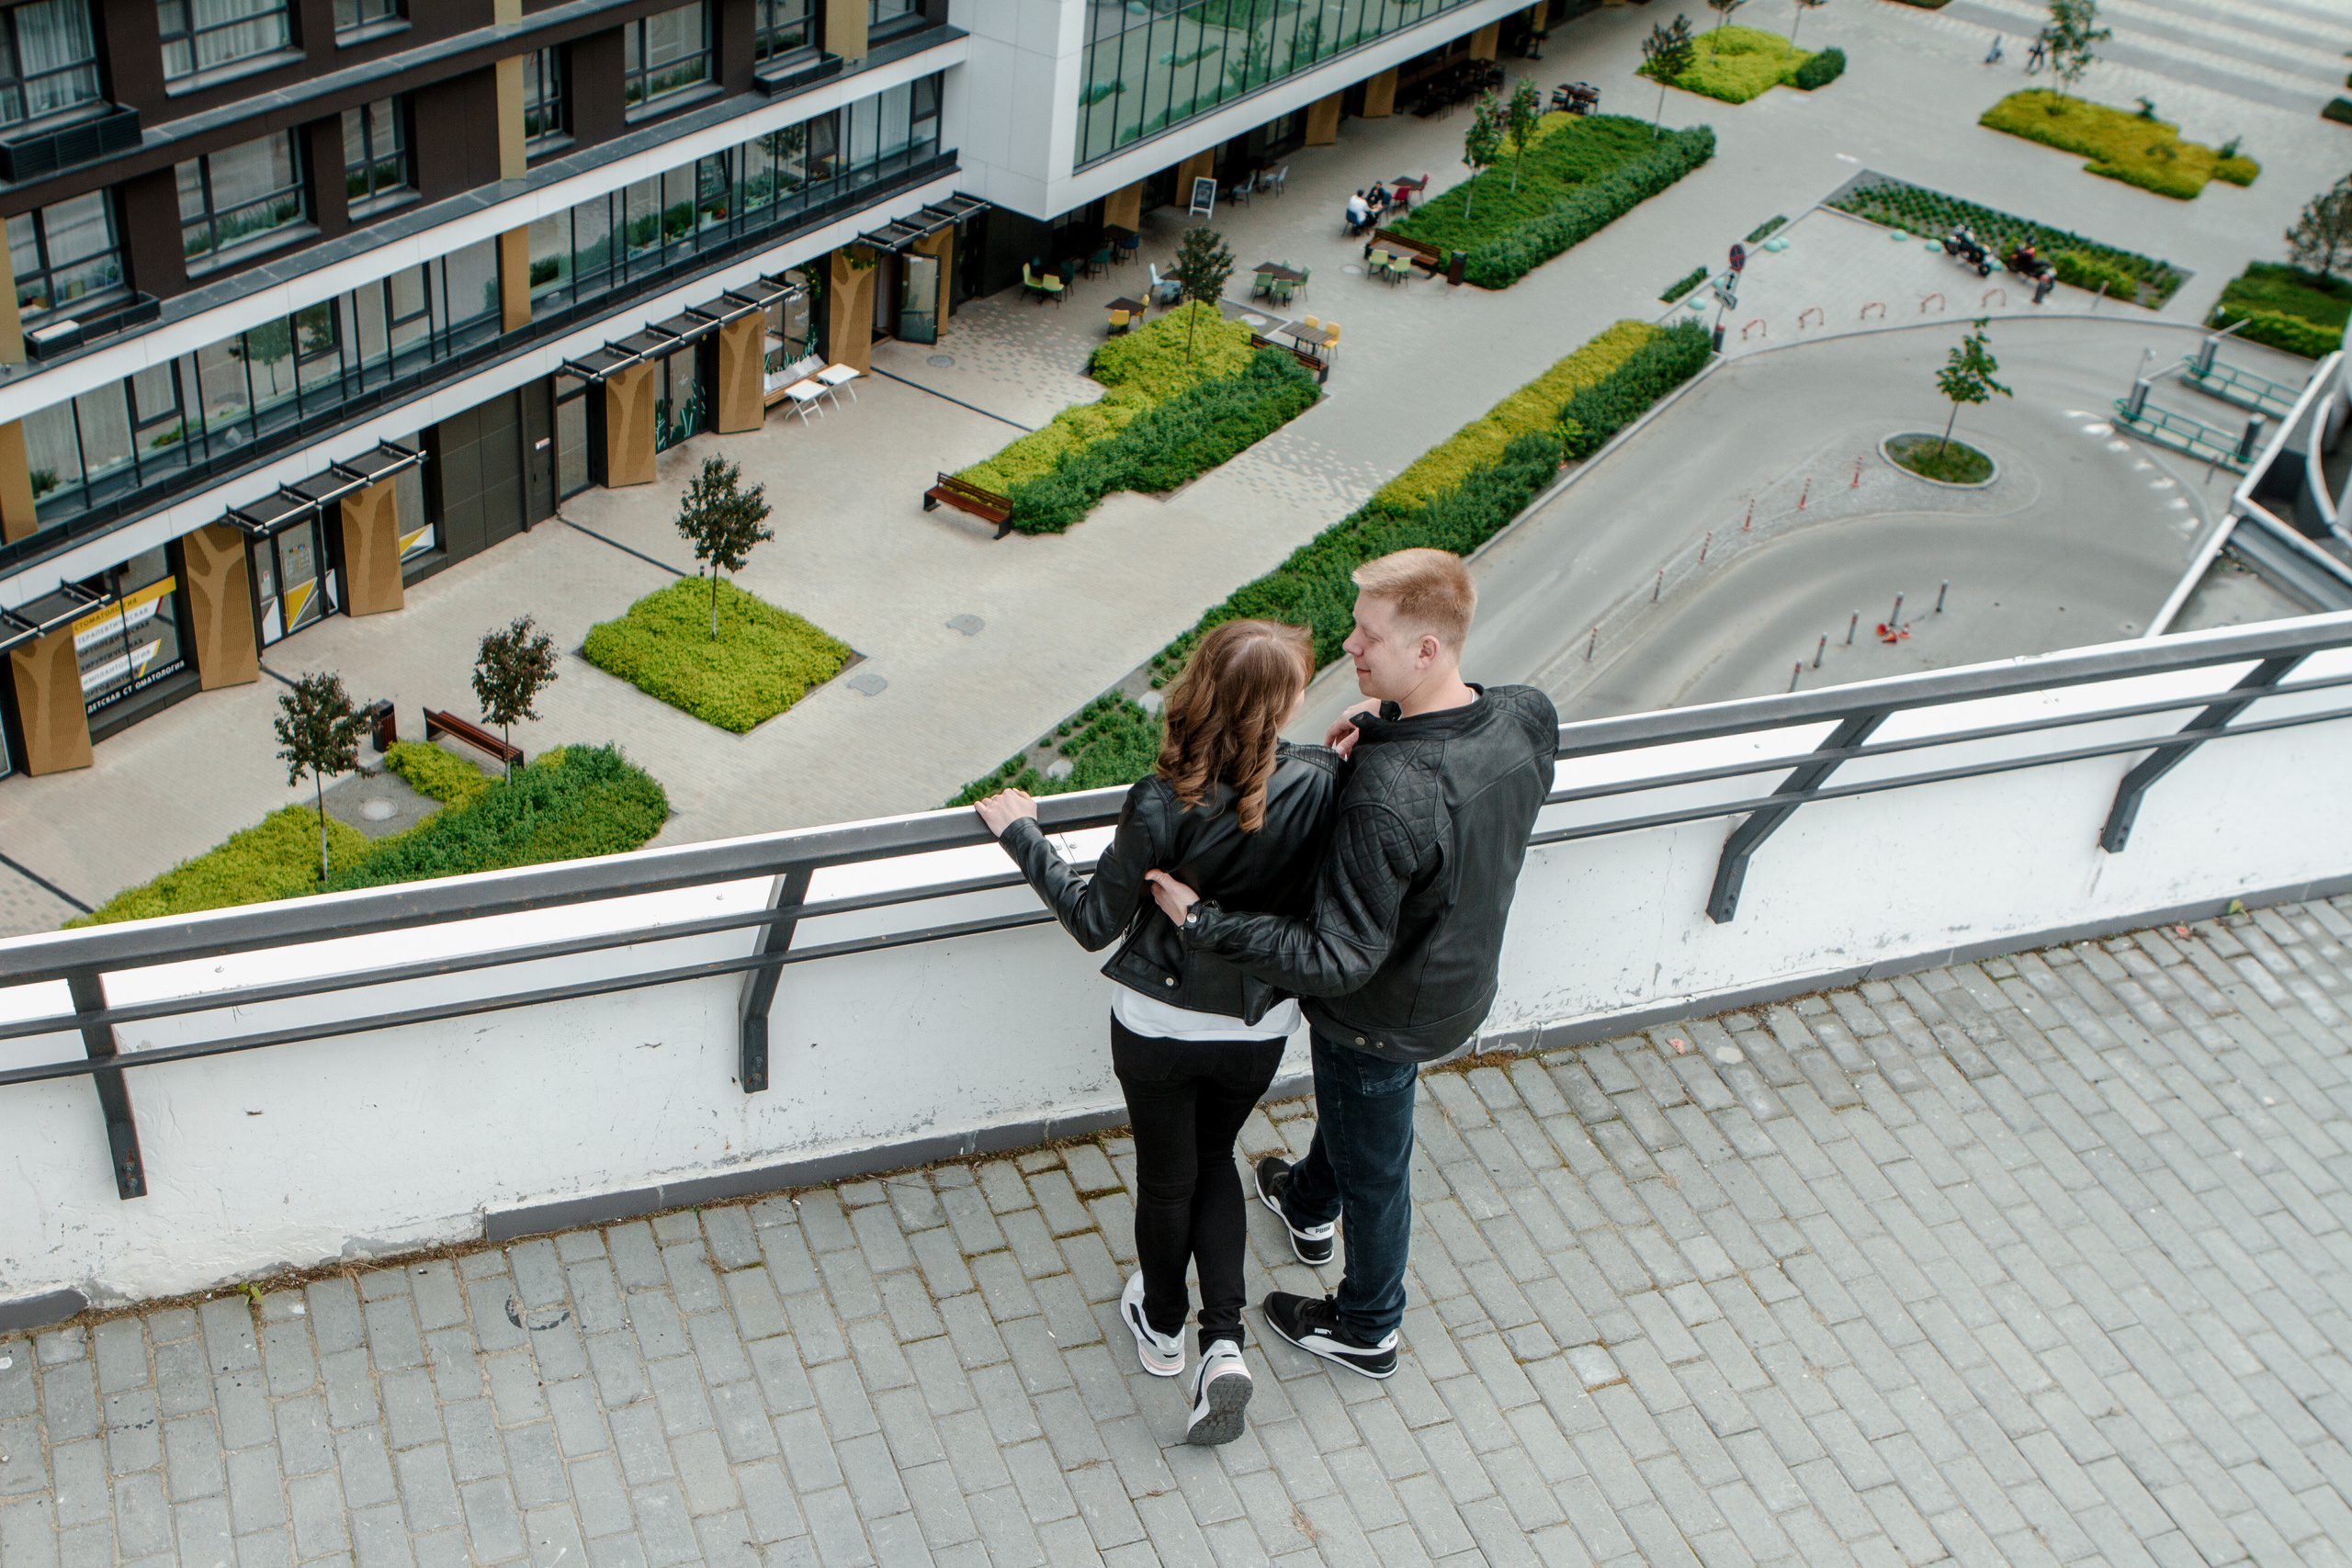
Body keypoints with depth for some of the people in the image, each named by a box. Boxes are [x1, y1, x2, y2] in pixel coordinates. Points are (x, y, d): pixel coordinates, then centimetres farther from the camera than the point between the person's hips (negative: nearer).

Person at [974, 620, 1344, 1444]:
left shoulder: (1163, 805, -29)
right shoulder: (1320, 783, -22)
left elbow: (1095, 922, -15)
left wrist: (1022, 834, -4)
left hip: (1158, 1024, -2)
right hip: (1258, 1026, 2)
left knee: (1167, 1175, 22)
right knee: (1215, 1157, 29)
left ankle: (1161, 1326, 48)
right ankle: (1224, 1341, 17)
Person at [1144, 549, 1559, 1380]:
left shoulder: (1387, 796, -42)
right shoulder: (1529, 718, -20)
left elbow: (1339, 958, -37)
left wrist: (1201, 920, -31)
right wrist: (1389, 720, -13)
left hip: (1386, 1014, -7)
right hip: (1463, 980, 7)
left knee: (1373, 1165, 20)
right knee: (1350, 1102, 36)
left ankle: (1367, 1330, 47)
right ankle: (1310, 1206, 66)